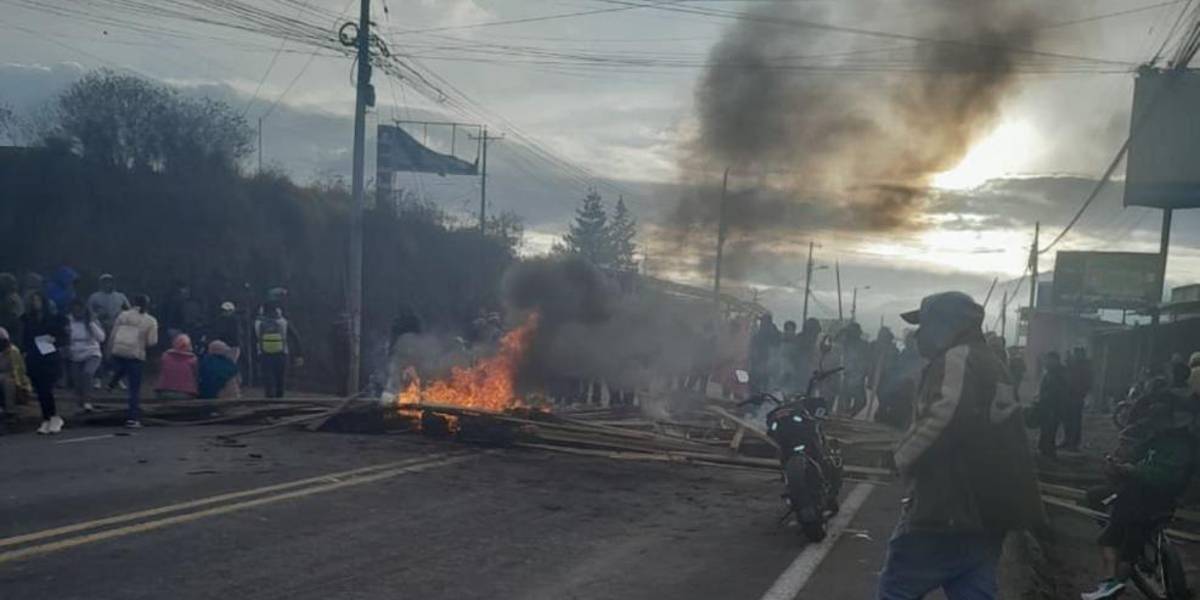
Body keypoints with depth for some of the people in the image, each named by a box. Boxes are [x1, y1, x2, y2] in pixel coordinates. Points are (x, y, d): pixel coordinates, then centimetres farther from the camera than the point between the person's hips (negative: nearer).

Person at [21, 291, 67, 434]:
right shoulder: (27, 320, 8)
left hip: (52, 359, -3)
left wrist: (54, 340, -17)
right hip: (34, 361, 4)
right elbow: (24, 340, 12)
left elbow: (65, 338, 1)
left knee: (46, 389, -14)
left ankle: (55, 417, 1)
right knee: (40, 391, 5)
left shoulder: (54, 319, 0)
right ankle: (47, 420, 14)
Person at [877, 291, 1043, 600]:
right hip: (989, 512, 9)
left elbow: (942, 419, -27)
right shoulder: (993, 365, 20)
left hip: (945, 510, -9)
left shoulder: (956, 359, -10)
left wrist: (904, 458, -12)